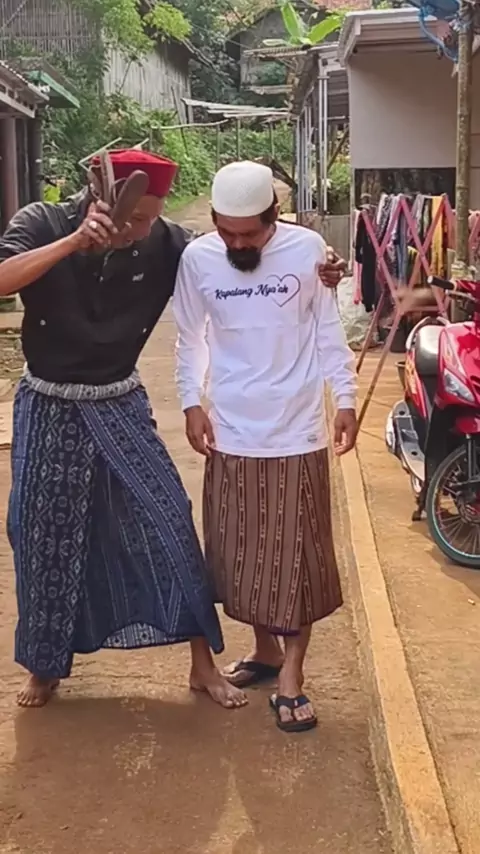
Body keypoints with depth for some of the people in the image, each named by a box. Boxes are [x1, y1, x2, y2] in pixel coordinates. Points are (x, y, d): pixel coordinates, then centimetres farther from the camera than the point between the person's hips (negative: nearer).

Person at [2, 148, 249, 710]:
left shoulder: (162, 244, -11)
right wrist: (73, 243, -36)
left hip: (119, 407, 1)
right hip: (48, 409, -1)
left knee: (167, 522, -3)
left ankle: (203, 663, 12)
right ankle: (45, 666, 28)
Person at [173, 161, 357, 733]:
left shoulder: (307, 249, -8)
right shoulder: (197, 258, -4)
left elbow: (329, 330, 1)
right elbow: (190, 338, 7)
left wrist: (346, 399, -2)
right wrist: (191, 402, -1)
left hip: (296, 430, -2)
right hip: (230, 431, 2)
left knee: (297, 554, 2)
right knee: (240, 553, 11)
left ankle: (291, 676, 12)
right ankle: (266, 650, 31)